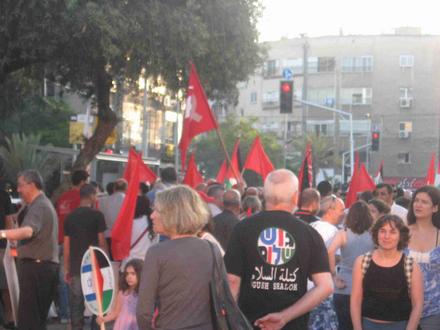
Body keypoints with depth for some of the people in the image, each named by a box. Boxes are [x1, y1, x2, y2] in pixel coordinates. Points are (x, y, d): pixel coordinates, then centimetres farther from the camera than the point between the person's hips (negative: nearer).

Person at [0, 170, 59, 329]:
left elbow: (28, 231, -35)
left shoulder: (39, 206, -14)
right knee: (38, 317, 14)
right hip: (45, 265, 11)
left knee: (27, 317, -11)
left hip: (35, 266, -11)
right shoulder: (43, 204, 20)